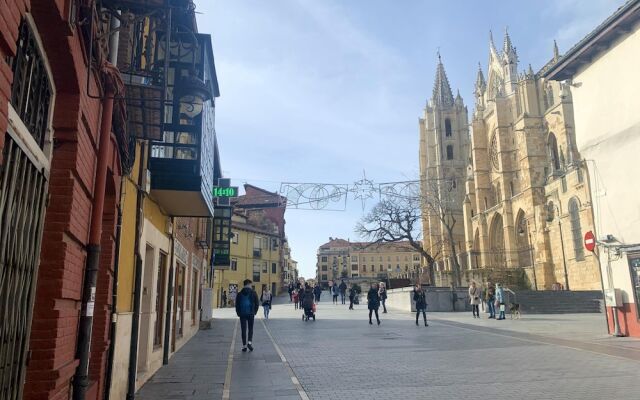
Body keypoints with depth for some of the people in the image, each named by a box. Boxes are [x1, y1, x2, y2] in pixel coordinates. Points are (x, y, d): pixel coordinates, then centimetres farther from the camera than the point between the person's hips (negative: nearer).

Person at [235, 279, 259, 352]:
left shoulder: (239, 293, 4)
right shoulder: (253, 293, 0)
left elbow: (237, 304, 5)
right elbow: (257, 304, 1)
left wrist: (238, 313, 12)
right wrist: (255, 312, 10)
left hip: (242, 314, 1)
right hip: (251, 314, -1)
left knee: (243, 330, 6)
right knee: (250, 329, 10)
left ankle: (244, 345, 5)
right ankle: (249, 342, -9)